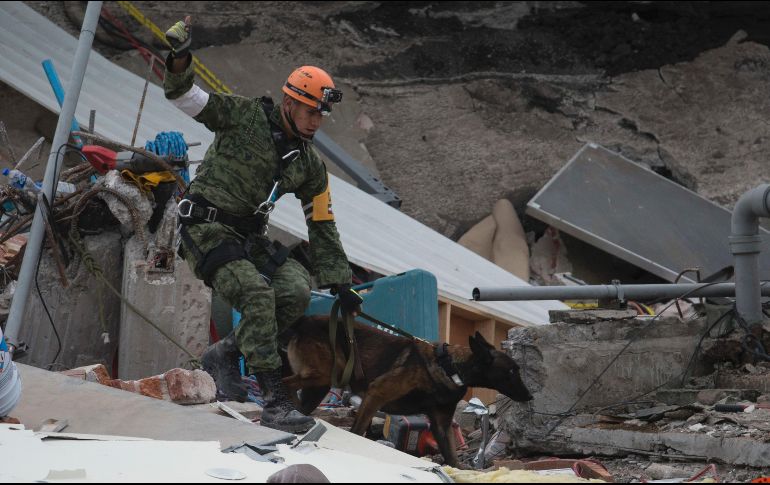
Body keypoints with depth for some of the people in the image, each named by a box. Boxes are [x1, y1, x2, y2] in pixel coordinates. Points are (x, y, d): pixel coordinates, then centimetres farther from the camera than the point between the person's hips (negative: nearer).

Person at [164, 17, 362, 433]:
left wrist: (339, 284, 11)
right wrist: (179, 63, -33)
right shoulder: (246, 116, -7)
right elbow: (186, 98, -11)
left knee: (297, 291, -17)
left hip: (250, 237, 7)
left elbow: (322, 227, 14)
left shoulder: (311, 166, 9)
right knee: (257, 293, -27)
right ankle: (275, 403, -29)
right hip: (206, 228, -6)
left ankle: (224, 354, 1)